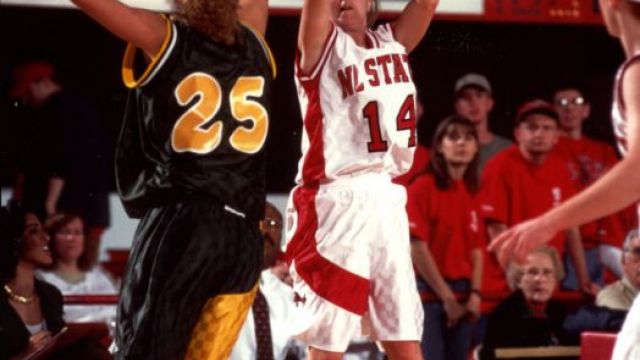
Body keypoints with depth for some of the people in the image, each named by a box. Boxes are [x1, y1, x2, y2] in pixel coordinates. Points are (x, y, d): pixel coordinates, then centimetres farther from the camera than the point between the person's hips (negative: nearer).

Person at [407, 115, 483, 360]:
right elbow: (417, 247, -12)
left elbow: (476, 250, 13)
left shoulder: (471, 192, 13)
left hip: (462, 296, 7)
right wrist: (446, 296, -12)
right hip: (428, 291, -7)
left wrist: (475, 293, -2)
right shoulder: (423, 187, -7)